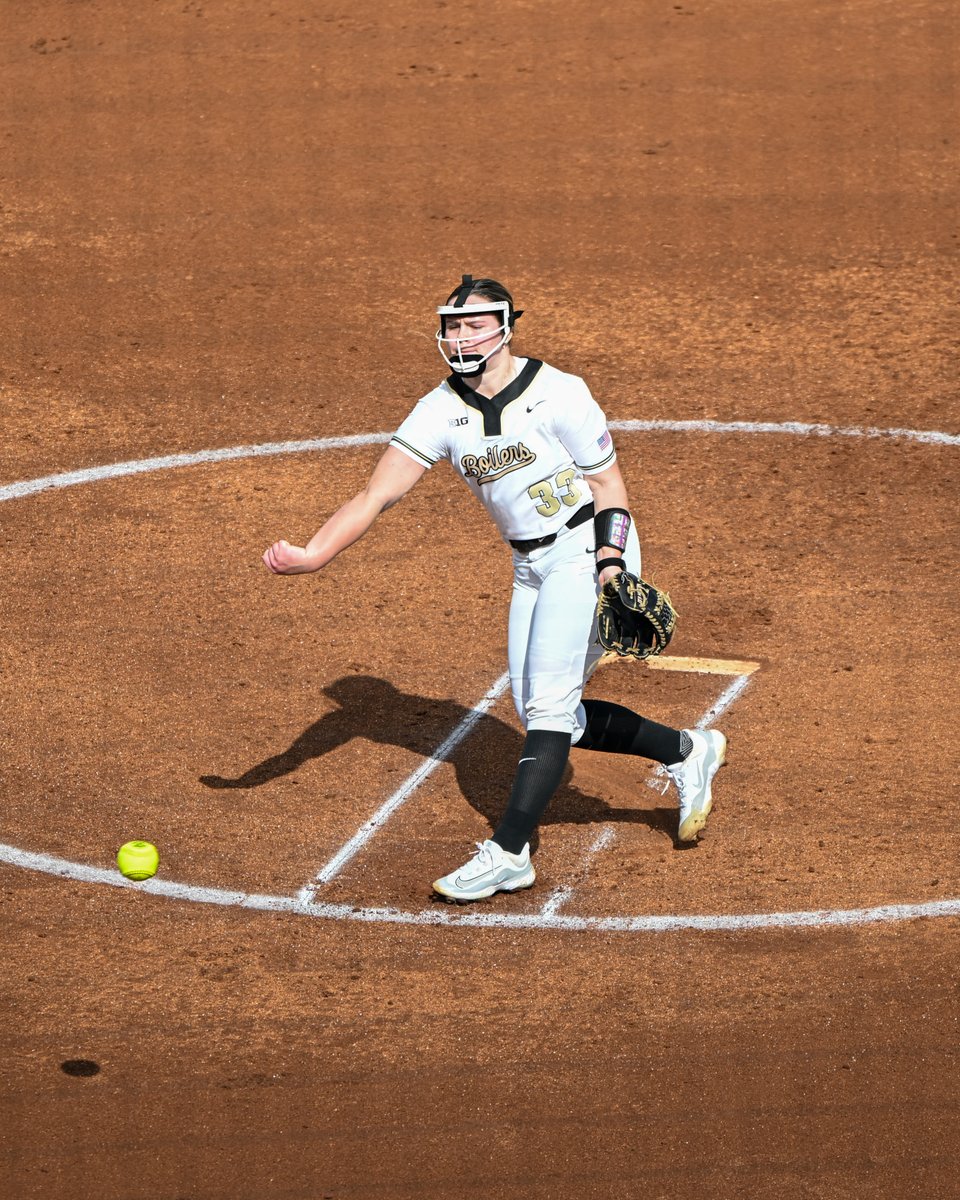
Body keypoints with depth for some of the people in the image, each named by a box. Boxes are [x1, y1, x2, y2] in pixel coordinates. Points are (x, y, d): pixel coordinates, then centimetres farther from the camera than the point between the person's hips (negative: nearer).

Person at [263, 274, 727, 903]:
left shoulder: (557, 393, -15)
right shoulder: (442, 411, -3)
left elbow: (608, 484, -9)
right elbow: (377, 494, -12)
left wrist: (612, 568, -23)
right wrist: (312, 554, -27)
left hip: (587, 550, -7)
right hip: (531, 567, 7)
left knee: (548, 706, -13)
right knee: (543, 712, 9)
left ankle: (508, 854, -13)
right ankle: (687, 752, 26)